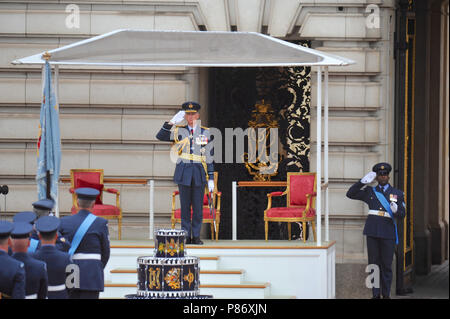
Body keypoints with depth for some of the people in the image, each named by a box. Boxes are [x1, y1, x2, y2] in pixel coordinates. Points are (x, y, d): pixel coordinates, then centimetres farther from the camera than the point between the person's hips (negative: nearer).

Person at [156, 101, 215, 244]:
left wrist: (211, 179, 3)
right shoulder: (179, 131, 6)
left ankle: (196, 236, 8)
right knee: (185, 206, 1)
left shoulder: (206, 133, 7)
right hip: (183, 172, -1)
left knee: (198, 206, 1)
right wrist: (172, 122, -12)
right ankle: (186, 236, 5)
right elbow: (160, 136, -5)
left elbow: (209, 158, 7)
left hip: (199, 173, 1)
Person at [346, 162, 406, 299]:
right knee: (374, 263, 1)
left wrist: (396, 209, -19)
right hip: (372, 232, 1)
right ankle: (376, 294, 6)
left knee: (387, 265, 2)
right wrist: (363, 181, -3)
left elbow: (401, 215, 4)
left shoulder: (397, 193, 9)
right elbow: (350, 194, 6)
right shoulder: (370, 192, 11)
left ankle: (386, 294, 9)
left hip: (388, 232, -1)